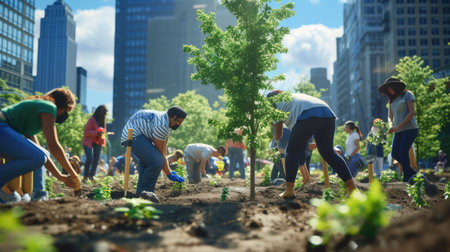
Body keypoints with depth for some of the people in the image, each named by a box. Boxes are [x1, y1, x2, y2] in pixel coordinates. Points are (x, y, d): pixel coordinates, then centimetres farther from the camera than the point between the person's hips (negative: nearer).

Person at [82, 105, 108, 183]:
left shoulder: (102, 120, 7)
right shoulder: (92, 119, -15)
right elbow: (86, 131, -18)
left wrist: (102, 133, -1)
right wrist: (96, 133, -30)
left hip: (98, 142, 7)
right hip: (89, 142, -7)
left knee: (96, 159, 2)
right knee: (89, 158, -16)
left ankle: (91, 175, 13)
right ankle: (86, 176, -1)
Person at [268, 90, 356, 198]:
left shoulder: (276, 104, 24)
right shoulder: (295, 97, 43)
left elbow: (278, 135, 24)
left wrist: (276, 139, 48)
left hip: (308, 116, -6)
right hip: (327, 114, 6)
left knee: (292, 152, 9)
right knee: (328, 153, 16)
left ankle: (289, 190, 5)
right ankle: (351, 186, 12)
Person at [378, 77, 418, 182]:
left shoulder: (407, 94, 0)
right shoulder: (392, 100, 18)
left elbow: (412, 112, -9)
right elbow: (391, 115, 24)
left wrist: (398, 126, -13)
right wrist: (393, 126, 4)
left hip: (410, 128, -6)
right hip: (398, 131, 7)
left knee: (403, 153, -16)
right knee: (395, 154, -2)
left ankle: (406, 179, -7)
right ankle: (412, 172, 16)